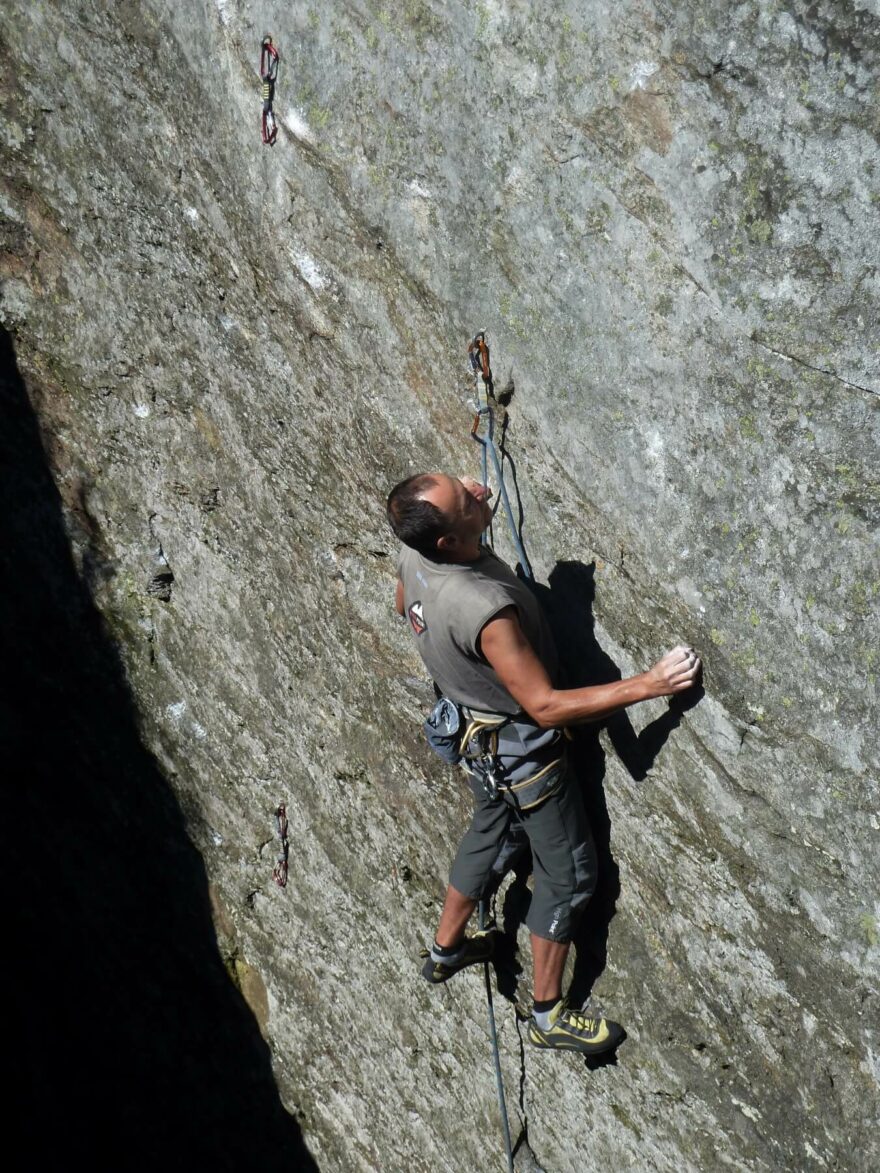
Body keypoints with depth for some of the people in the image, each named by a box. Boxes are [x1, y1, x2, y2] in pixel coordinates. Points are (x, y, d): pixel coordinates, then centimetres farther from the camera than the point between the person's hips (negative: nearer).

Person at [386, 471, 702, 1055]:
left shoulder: (414, 556, -16)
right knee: (569, 871, 10)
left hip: (476, 735, 8)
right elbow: (545, 706, -37)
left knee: (490, 831, 31)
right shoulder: (485, 609, -42)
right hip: (520, 749, -8)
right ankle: (549, 1015, 25)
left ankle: (447, 948, 51)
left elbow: (404, 606, 9)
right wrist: (647, 684, -37)